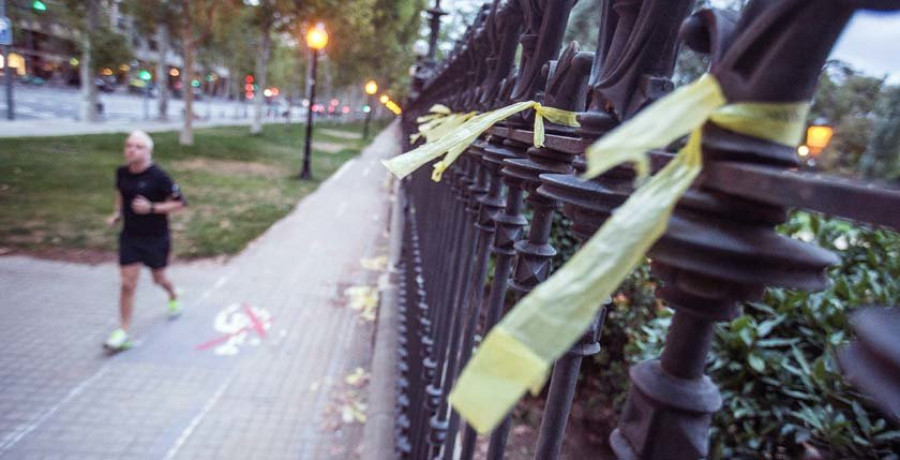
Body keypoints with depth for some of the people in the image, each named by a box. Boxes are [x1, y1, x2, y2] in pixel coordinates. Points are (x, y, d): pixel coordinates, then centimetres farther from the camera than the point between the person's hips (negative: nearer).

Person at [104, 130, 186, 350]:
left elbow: (179, 202, -14)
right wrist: (117, 213, 4)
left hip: (156, 237, -3)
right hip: (130, 236, 3)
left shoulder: (158, 176, -18)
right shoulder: (122, 172, -3)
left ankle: (173, 297, 51)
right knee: (127, 284, -1)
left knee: (158, 278, 17)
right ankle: (123, 332, 8)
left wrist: (151, 208, -24)